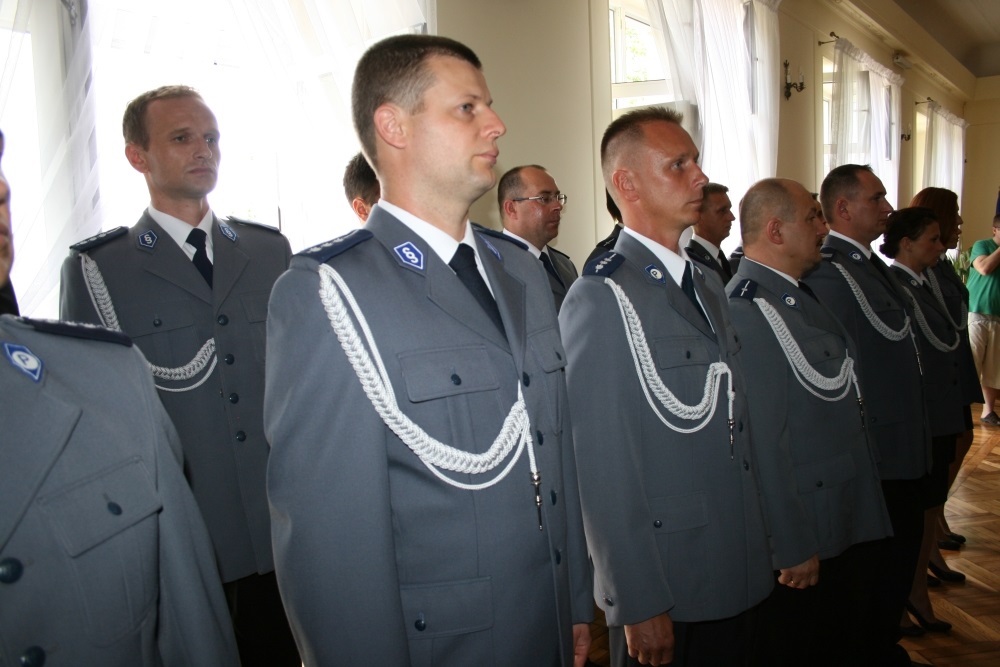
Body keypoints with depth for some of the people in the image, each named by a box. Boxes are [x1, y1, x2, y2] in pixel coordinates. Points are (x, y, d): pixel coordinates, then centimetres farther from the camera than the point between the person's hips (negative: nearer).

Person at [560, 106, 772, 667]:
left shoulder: (707, 286, 9)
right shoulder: (600, 298, -19)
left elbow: (733, 428, 12)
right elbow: (603, 469, -20)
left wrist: (761, 548, 12)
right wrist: (638, 606, -16)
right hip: (665, 598, -7)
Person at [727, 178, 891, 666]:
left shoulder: (796, 298, 7)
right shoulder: (748, 311, -24)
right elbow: (764, 442, -25)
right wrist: (793, 548, -20)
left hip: (843, 526, 9)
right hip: (800, 542, -9)